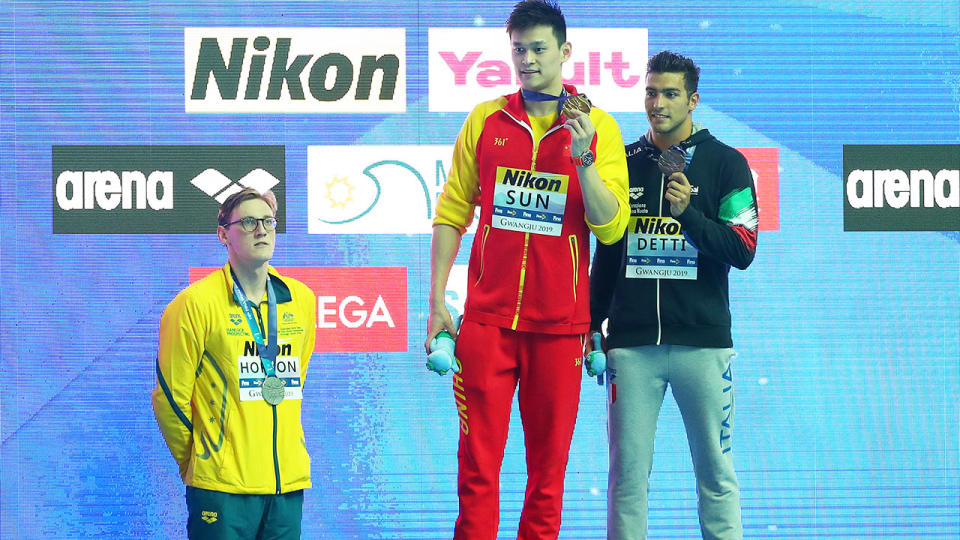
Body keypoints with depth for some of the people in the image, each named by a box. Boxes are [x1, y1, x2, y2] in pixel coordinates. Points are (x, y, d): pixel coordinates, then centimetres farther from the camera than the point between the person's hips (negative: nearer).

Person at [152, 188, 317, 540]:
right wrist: (194, 463, 7)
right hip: (223, 487, -5)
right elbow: (170, 398, -2)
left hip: (288, 481, 5)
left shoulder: (301, 300, 9)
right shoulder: (196, 304, -7)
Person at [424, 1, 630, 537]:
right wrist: (437, 304, 3)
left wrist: (581, 157, -16)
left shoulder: (598, 127, 3)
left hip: (559, 324, -1)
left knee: (549, 467, 4)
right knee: (478, 462, -2)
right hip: (488, 318, 1)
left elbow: (612, 227, -4)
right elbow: (452, 214, 9)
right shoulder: (485, 121, 7)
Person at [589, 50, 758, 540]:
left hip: (702, 341, -2)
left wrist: (688, 213, -15)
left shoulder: (724, 163, 4)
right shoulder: (625, 163, 13)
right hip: (630, 343, 2)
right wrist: (592, 325, 14)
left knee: (715, 472, 0)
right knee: (627, 472, 0)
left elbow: (742, 251, -3)